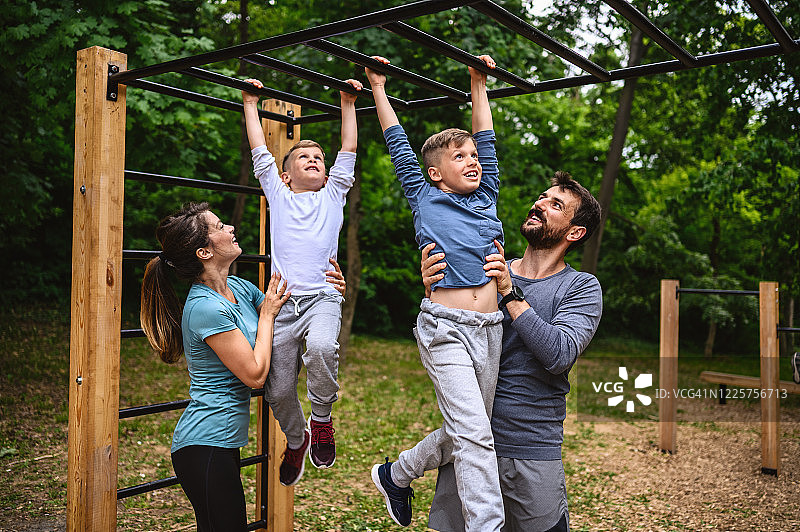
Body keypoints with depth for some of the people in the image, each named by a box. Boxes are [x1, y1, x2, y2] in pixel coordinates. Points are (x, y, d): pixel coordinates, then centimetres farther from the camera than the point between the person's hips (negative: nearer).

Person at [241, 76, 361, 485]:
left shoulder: (333, 194, 20)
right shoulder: (278, 194, 20)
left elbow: (348, 151, 17)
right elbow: (260, 152, 20)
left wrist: (348, 103, 19)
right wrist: (250, 103, 25)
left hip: (321, 297, -1)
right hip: (282, 300, 2)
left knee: (322, 348, -33)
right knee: (278, 391, -1)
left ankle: (321, 418, -6)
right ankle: (296, 440, 30)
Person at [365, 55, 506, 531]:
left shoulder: (486, 198, 15)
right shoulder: (425, 200, 4)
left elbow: (486, 140, 19)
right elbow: (399, 147, 10)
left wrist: (480, 85, 24)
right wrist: (378, 89, 16)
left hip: (490, 327, 6)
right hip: (445, 327, -5)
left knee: (464, 431, 14)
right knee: (474, 433, -12)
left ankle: (396, 475, 33)